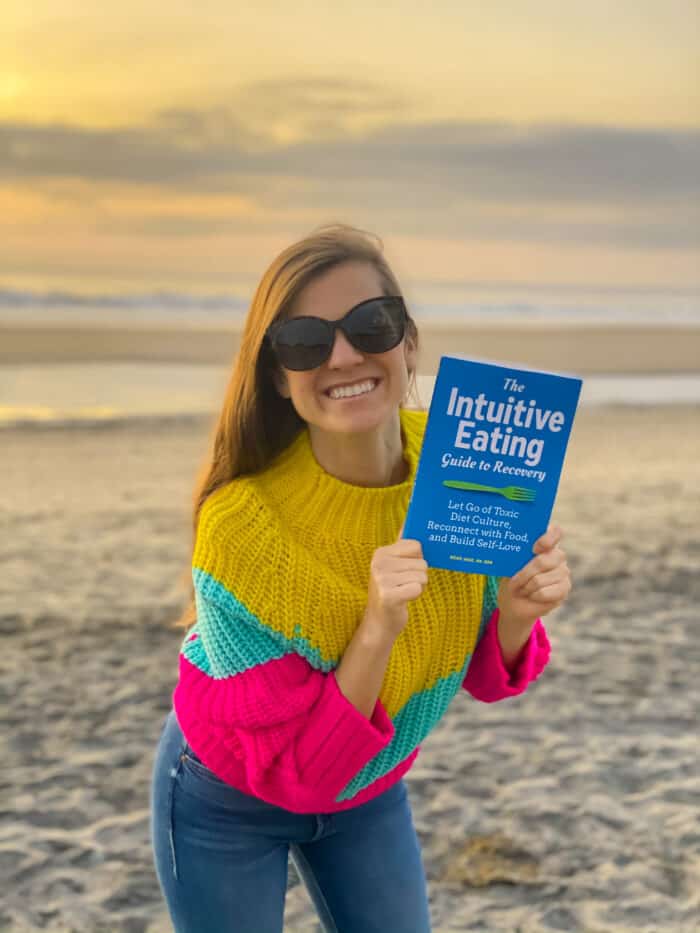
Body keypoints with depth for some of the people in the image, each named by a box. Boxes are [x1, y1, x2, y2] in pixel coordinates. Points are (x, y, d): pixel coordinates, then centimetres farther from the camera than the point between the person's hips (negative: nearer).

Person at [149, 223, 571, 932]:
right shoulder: (242, 527, -33)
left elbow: (483, 678, -6)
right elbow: (292, 770, -27)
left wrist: (516, 614, -28)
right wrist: (378, 630, -40)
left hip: (370, 789, 4)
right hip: (230, 803, -4)